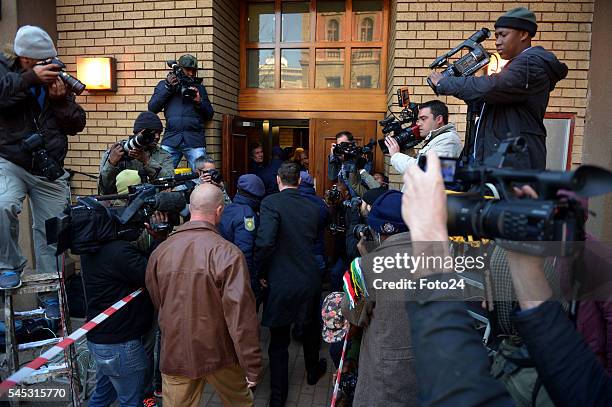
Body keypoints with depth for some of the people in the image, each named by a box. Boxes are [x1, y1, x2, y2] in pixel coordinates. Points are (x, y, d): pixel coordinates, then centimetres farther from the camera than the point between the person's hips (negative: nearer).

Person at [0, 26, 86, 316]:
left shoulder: (55, 78, 10)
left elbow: (77, 124, 6)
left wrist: (61, 99, -9)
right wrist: (30, 77, -23)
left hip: (50, 170, 3)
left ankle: (52, 296, 20)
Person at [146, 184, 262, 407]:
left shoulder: (160, 251, -8)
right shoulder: (228, 253, -21)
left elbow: (155, 302, 5)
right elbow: (241, 315, -23)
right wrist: (252, 366, -14)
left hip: (173, 354, 4)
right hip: (219, 355, -3)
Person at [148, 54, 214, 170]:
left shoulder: (199, 88, 19)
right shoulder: (164, 84, 18)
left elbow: (209, 115, 14)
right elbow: (152, 108, 6)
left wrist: (199, 101, -4)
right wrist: (167, 87, -1)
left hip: (194, 140, 0)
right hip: (170, 139, 0)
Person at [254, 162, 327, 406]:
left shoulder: (271, 203, -17)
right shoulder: (312, 207, -1)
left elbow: (264, 242, -27)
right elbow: (315, 240, 7)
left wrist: (261, 272, -13)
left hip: (281, 283, -4)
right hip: (310, 280, 4)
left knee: (278, 342, 12)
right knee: (310, 330, 27)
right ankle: (313, 372, 50)